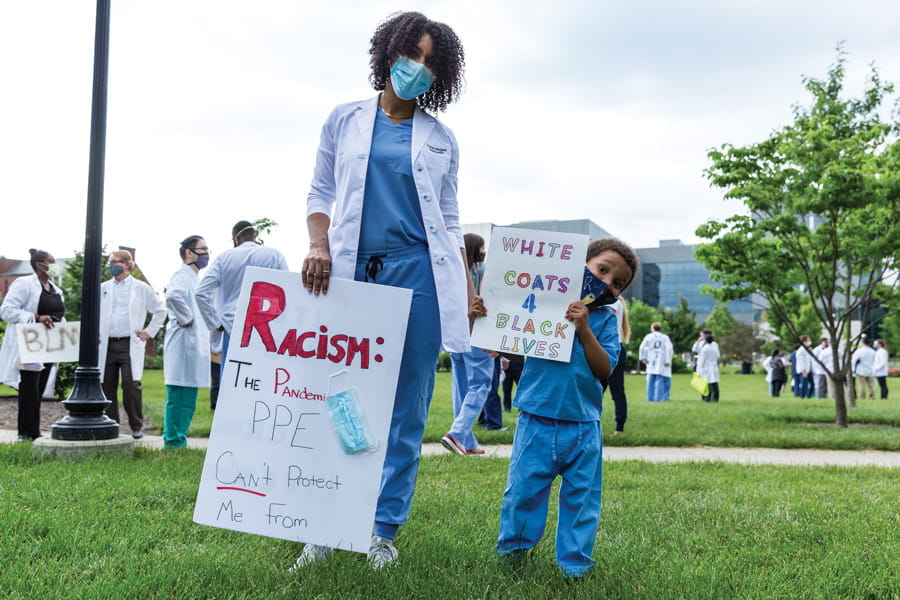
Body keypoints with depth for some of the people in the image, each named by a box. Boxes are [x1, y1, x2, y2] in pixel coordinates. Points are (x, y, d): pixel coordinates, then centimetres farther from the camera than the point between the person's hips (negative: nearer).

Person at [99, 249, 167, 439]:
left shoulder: (141, 288, 5)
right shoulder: (103, 288, 13)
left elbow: (160, 310, 13)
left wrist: (149, 332, 7)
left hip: (130, 344, -3)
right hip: (107, 344, 3)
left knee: (130, 384, -12)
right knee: (107, 386, 3)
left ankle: (137, 426, 0)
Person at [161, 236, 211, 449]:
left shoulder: (195, 279, 21)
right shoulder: (182, 276, -10)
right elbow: (173, 296, -33)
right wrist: (185, 319, -20)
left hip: (195, 346, 10)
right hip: (183, 342, -10)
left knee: (187, 399, 13)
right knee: (178, 396, -5)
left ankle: (178, 439, 19)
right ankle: (173, 441, -1)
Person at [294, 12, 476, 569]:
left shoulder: (440, 138, 13)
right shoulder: (346, 120, 12)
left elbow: (449, 221, 14)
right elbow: (321, 194, 11)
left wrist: (469, 290, 7)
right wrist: (319, 247, -8)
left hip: (417, 272, 1)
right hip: (352, 272, 0)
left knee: (406, 410, 1)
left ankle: (385, 532, 10)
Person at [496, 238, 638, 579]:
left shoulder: (605, 320, 5)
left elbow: (604, 369, -7)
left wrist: (584, 328, -16)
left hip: (583, 426, 2)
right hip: (537, 421, -1)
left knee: (581, 496, 8)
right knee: (524, 488, 5)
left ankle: (575, 562, 23)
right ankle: (512, 548, 27)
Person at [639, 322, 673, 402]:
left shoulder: (648, 337, 7)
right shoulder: (665, 337, 6)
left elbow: (642, 348, 0)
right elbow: (669, 348, -6)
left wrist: (643, 358, 8)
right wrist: (668, 361, -7)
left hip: (651, 362, 1)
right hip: (661, 362, -1)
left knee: (650, 380, 5)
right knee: (659, 380, -2)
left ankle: (650, 397, 5)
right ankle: (658, 397, -5)